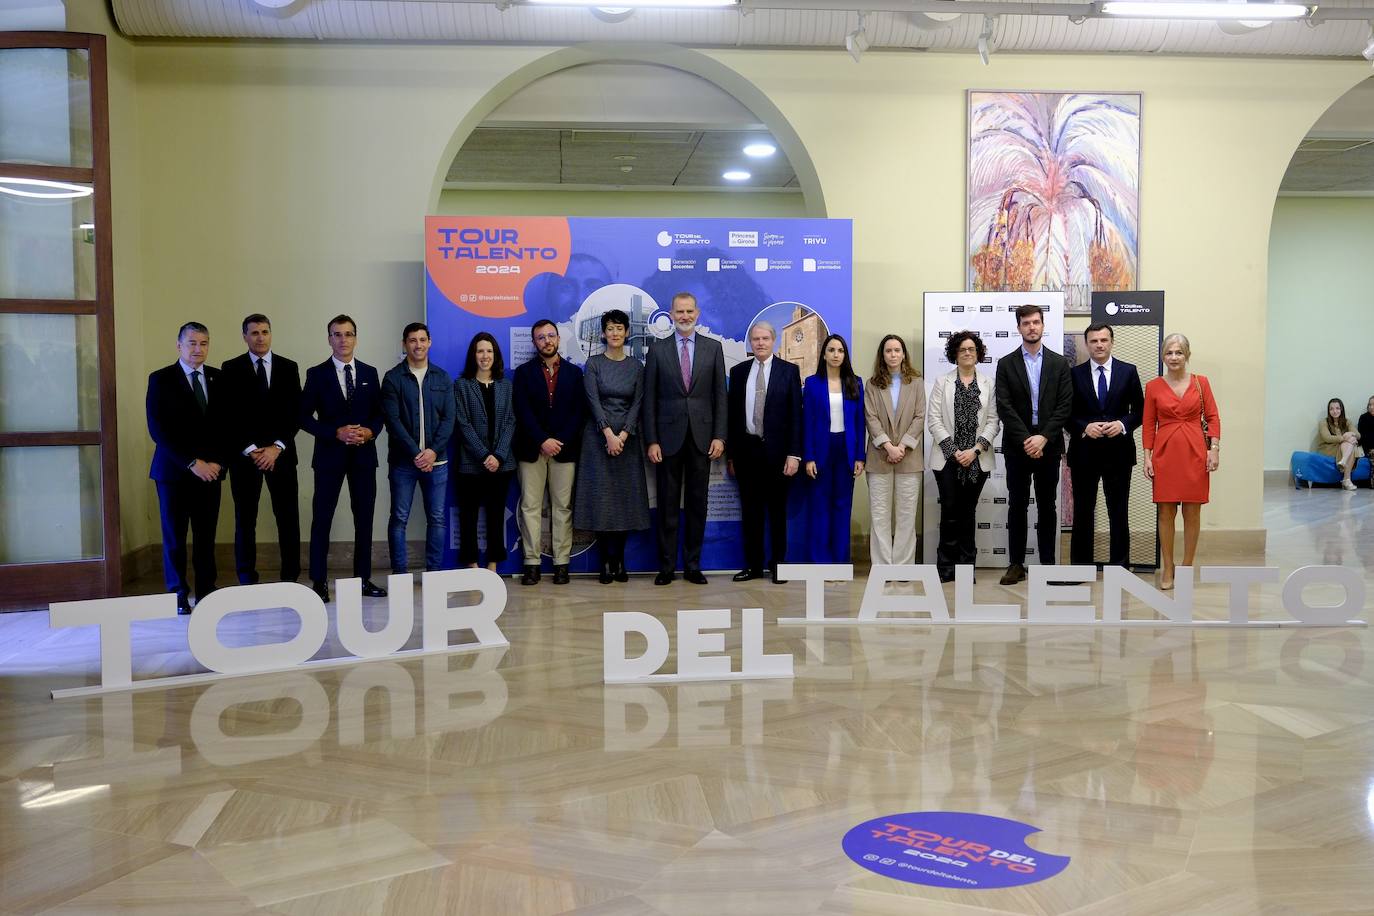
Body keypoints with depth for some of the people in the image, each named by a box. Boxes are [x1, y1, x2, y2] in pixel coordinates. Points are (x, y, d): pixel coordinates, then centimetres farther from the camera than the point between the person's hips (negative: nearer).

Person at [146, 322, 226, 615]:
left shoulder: (218, 378, 8)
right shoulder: (161, 379, -2)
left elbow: (225, 425, 8)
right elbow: (158, 430, -8)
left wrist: (218, 461, -6)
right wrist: (192, 463, -13)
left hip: (210, 469, 3)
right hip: (174, 470, -2)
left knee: (206, 534, 5)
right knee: (174, 535, 5)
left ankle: (206, 589, 14)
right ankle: (178, 594, 14)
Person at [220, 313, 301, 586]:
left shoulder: (289, 367, 8)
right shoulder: (230, 369, 4)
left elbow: (295, 412, 3)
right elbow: (228, 415, -1)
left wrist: (277, 447, -7)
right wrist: (251, 450, -9)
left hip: (281, 453, 1)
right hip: (244, 454, -1)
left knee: (288, 517, 1)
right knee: (245, 519, 3)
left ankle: (291, 578, 7)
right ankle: (247, 581, 9)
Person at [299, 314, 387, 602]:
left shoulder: (369, 373, 10)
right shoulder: (317, 374, 1)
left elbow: (379, 413, 12)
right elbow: (304, 416, -3)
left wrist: (370, 431, -9)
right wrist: (337, 433, -14)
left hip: (364, 454, 3)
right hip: (330, 454, -3)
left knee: (364, 518, 7)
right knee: (322, 518, -1)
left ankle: (363, 578, 15)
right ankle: (319, 582, 6)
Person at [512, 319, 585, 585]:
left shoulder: (574, 372, 10)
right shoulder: (524, 372, 8)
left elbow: (578, 411, 3)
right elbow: (523, 411, -2)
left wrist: (560, 441, -9)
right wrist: (543, 441, -12)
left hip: (564, 449, 0)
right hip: (531, 449, 0)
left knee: (563, 506, 0)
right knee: (530, 506, -1)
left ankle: (561, 563, 4)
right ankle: (532, 562, 2)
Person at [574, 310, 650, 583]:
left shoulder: (636, 366, 7)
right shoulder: (593, 364, 1)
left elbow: (637, 403, 0)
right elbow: (593, 401, -8)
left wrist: (623, 435, -12)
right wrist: (609, 434, -17)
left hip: (627, 438, 2)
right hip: (599, 436, -2)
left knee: (625, 497, 1)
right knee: (601, 496, -3)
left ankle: (619, 561, 8)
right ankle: (607, 562, 3)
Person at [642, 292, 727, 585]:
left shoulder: (713, 348, 6)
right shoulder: (657, 349, 4)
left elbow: (720, 394, 5)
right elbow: (649, 398, 2)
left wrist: (719, 436, -3)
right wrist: (651, 440, -5)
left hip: (701, 436, 1)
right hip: (668, 436, -1)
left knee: (697, 503, 6)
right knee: (667, 503, 3)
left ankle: (693, 564, 14)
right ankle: (666, 566, 10)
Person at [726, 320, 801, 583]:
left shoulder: (789, 371, 1)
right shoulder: (738, 371, 8)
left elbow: (796, 414, -3)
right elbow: (732, 413, 8)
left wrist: (794, 453, -9)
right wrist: (730, 453, 6)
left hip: (776, 450, -2)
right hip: (746, 450, 2)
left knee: (777, 510, 7)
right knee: (750, 510, 6)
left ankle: (777, 564, 16)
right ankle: (753, 565, 15)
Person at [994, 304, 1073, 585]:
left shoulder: (1059, 363, 6)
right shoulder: (1006, 364, 3)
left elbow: (1065, 406, -2)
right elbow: (1004, 407, -5)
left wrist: (1043, 438, -13)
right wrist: (1025, 440, -13)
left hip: (1048, 444, 1)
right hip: (1016, 445, 0)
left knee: (1047, 506, 6)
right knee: (1017, 506, 4)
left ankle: (1048, 564, 11)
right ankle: (1016, 564, 9)